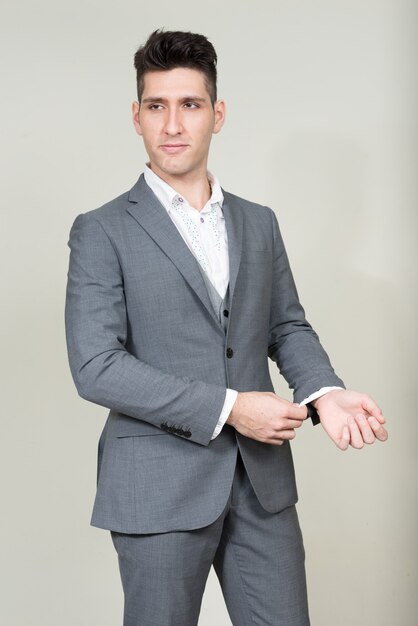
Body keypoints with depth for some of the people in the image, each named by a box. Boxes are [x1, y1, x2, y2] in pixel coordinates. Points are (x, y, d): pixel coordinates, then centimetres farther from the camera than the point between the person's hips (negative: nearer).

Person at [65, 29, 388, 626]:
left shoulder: (259, 223, 11)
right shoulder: (102, 232, -5)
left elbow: (287, 326, 14)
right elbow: (96, 366, -13)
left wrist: (324, 392, -8)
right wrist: (227, 408, -16)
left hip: (263, 483, 4)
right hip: (160, 488, -4)